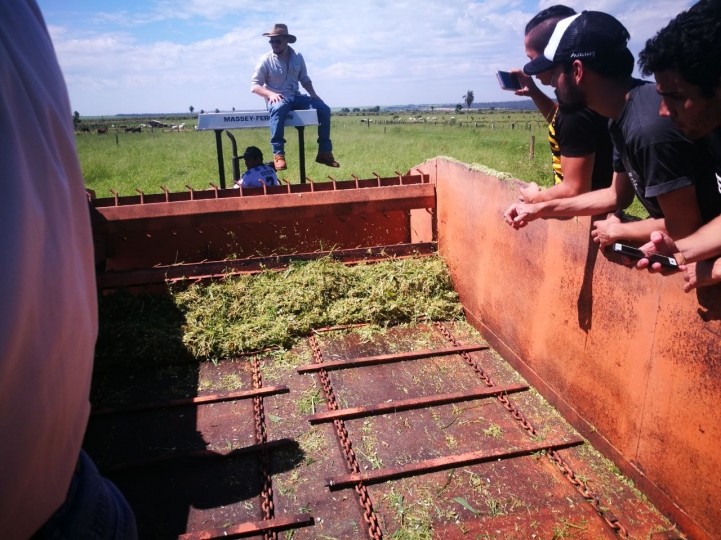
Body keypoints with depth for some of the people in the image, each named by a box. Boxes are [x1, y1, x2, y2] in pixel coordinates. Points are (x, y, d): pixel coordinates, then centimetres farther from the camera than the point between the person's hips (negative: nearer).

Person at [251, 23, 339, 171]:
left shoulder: (297, 58, 7)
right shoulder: (266, 60, -6)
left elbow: (304, 79, 19)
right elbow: (254, 85, -7)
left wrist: (312, 93, 0)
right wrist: (270, 94, -25)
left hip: (296, 97, 5)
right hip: (277, 99, -5)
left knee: (324, 109, -13)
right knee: (278, 109, -42)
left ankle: (324, 152, -8)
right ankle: (278, 154, -39)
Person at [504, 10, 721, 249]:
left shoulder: (649, 127, -30)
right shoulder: (623, 117, 0)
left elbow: (684, 227, -25)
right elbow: (618, 195, 11)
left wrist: (617, 231, -9)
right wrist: (541, 209, 8)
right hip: (675, 245, 8)